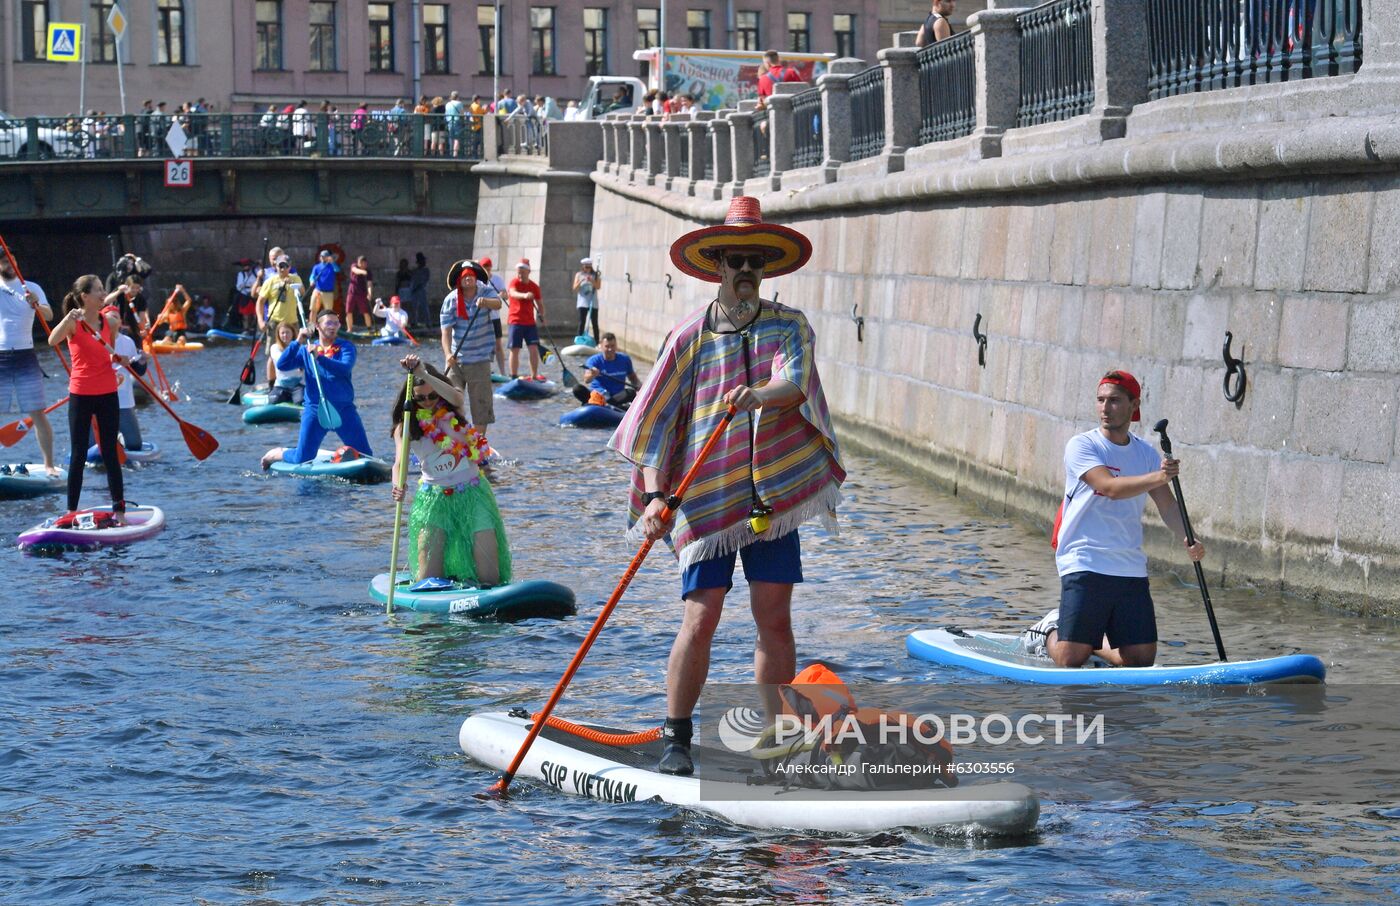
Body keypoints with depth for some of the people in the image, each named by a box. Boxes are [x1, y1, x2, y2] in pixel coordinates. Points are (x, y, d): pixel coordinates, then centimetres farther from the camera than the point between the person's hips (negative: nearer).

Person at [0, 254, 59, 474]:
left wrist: (36, 304, -32)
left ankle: (49, 464, 6)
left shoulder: (32, 289, 4)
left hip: (25, 357, 0)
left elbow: (48, 316, -10)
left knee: (38, 414, -1)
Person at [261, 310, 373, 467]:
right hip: (315, 410, 0)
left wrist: (319, 358, -28)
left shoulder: (346, 348, 3)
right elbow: (282, 365, -4)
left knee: (366, 457, 0)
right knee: (302, 460, -2)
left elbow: (345, 368, -17)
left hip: (344, 409, 0)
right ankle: (277, 454, 29)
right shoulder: (305, 350, 9)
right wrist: (298, 342, -11)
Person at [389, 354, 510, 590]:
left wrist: (422, 373, -39)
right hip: (435, 495, 0)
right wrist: (398, 486, -42)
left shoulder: (451, 409, 0)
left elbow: (455, 397, -26)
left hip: (472, 490, 0)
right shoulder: (407, 426, -3)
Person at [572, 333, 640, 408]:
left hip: (616, 396, 2)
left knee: (631, 392, -29)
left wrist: (640, 386, -6)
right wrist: (591, 375, -48)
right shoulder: (594, 360, -7)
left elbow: (633, 377, 16)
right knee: (577, 389, -28)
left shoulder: (624, 359, 5)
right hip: (596, 393, -2)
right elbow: (586, 380, -23)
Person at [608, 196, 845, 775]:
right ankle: (676, 739, 5)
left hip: (774, 491, 2)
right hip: (706, 497, -1)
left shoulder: (789, 327, 6)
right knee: (701, 618, -7)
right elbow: (656, 420, -1)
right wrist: (654, 495, -13)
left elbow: (796, 383, -15)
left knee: (775, 619, 1)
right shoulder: (690, 336, 2)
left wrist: (761, 395, -37)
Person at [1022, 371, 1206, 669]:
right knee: (1071, 660, -7)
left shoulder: (1146, 454, 10)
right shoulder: (1081, 446, -6)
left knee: (1141, 660, 1)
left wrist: (1186, 538, -19)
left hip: (1131, 570, 5)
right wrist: (1157, 478, -37)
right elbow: (1110, 488, -22)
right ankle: (1051, 631, 26)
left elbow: (1166, 504, 1)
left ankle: (1093, 639, 29)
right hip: (1084, 566, -5)